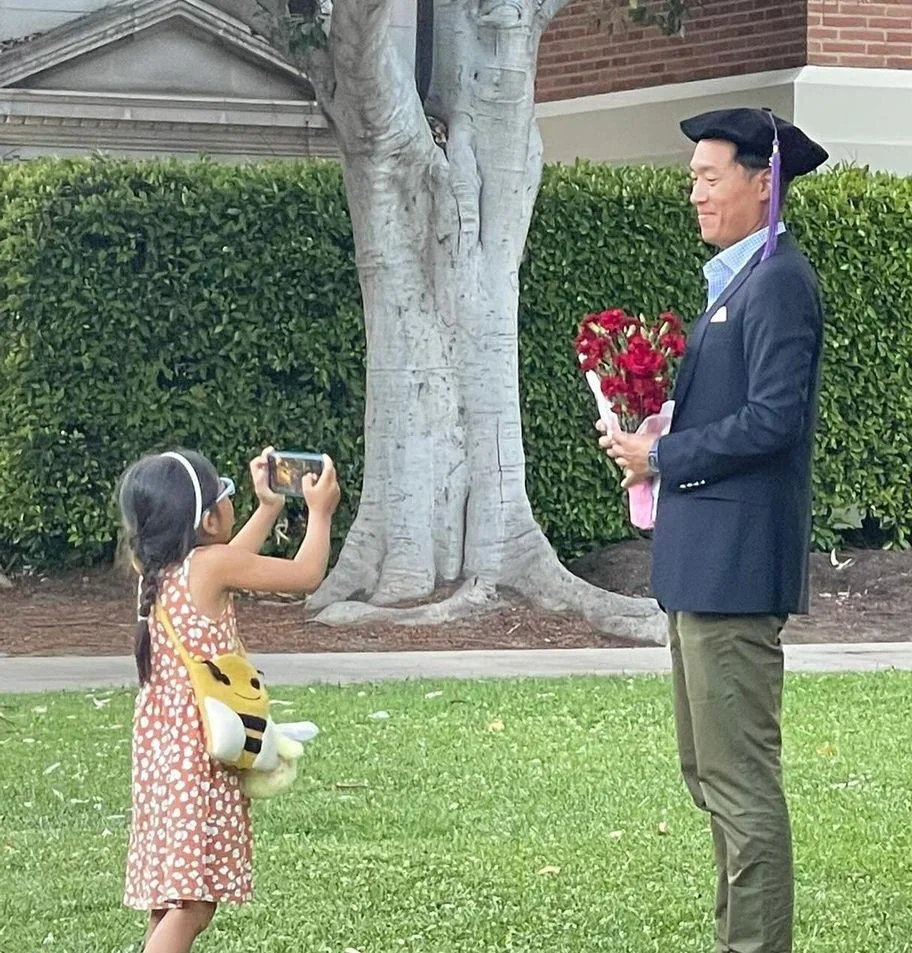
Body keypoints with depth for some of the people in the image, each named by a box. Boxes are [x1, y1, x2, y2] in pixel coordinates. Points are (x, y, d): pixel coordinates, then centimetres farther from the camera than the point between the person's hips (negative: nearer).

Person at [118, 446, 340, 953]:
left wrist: (269, 508, 36)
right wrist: (321, 512, 11)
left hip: (161, 746, 9)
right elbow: (306, 574, -5)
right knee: (190, 905, -11)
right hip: (198, 754, -9)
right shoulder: (209, 564, -13)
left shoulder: (159, 569, 9)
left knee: (172, 903, 13)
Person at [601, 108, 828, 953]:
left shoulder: (779, 282, -14)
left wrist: (662, 457, -14)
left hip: (736, 564, -11)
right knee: (712, 772, 17)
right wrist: (654, 440, 4)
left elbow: (773, 418, -22)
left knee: (740, 778, -7)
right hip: (703, 559, 11)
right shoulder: (739, 280, 17)